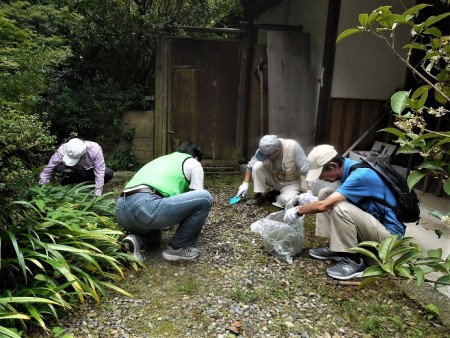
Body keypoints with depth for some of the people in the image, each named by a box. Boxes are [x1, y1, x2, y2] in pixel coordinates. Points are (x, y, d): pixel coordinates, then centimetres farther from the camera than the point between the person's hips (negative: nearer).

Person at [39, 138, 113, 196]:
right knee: (59, 169, -32)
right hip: (74, 173, 0)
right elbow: (47, 170, -22)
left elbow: (100, 172, -31)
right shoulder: (63, 150, -30)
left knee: (109, 173, -29)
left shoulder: (95, 149, -34)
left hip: (90, 171, 0)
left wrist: (97, 195, -31)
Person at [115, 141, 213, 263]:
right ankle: (177, 248, 9)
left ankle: (136, 240, 6)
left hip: (121, 210, 9)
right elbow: (197, 198, 18)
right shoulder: (194, 163, 16)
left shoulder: (161, 159, 36)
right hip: (145, 206, -9)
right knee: (205, 198, 2)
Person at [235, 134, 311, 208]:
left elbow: (306, 170, -26)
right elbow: (250, 166, -6)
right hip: (273, 179, 3)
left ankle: (271, 196, -2)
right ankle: (259, 196, -10)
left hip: (290, 183, -2)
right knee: (257, 166, -24)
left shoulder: (293, 147, -30)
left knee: (288, 201, -34)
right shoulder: (264, 150, -22)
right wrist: (245, 184, -13)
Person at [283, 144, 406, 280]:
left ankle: (353, 260, -14)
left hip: (389, 232, -9)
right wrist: (311, 199, -3)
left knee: (341, 208, -32)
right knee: (325, 193, 0)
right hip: (371, 219, 9)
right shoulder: (348, 168, -1)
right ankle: (336, 247, 2)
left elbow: (323, 206, -31)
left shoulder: (360, 175, -28)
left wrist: (297, 211, -15)